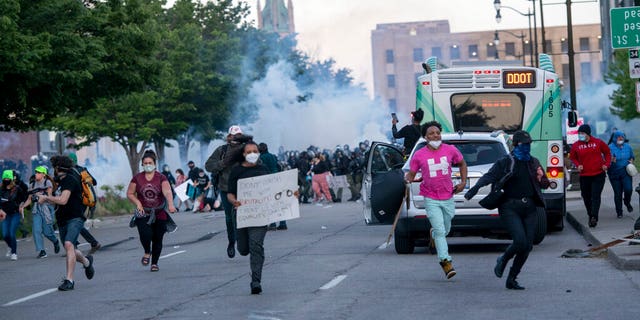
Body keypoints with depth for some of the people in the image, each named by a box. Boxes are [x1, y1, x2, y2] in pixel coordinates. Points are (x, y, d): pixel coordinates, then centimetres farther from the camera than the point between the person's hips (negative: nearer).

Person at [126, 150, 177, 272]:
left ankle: (154, 263, 21)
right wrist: (138, 203, -10)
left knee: (157, 239, 4)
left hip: (159, 214, 0)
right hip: (143, 213, 0)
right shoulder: (137, 178, 2)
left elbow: (167, 191, -18)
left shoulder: (161, 178, -3)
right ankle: (147, 252, 10)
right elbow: (130, 194, 8)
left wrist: (170, 204, -36)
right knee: (145, 235, -21)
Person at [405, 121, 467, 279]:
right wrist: (408, 179, -19)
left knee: (445, 230, 14)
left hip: (448, 197, 3)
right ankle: (446, 262, -9)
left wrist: (463, 182, 8)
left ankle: (433, 233, 50)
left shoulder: (450, 150, 0)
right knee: (440, 231, -11)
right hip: (431, 199, -3)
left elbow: (462, 163, 17)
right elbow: (411, 174, 4)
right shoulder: (419, 155, -5)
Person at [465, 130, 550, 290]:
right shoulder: (505, 162, 0)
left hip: (529, 208, 5)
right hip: (510, 208, -5)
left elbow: (545, 184, 23)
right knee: (520, 241, -19)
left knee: (527, 245, 0)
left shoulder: (533, 163, 16)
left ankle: (511, 279, 13)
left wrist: (542, 180, -2)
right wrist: (473, 189, -29)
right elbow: (489, 176, -12)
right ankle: (503, 260, 13)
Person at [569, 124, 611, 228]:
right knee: (586, 197, 7)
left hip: (598, 175, -2)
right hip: (584, 176, 3)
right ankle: (591, 216, 23)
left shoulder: (598, 143, -2)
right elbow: (573, 157, 16)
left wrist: (606, 164, 2)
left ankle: (594, 217, -21)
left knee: (595, 196, -12)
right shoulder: (576, 145, 1)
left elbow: (607, 152, 14)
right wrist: (578, 165, -2)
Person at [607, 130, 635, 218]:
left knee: (628, 189, -15)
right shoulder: (610, 148, -7)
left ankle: (627, 203, 17)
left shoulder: (628, 147, 5)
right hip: (614, 173, -2)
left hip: (626, 172, 2)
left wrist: (631, 160, -1)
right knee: (617, 193, 1)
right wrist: (611, 161, -27)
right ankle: (619, 212, 16)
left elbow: (632, 156, 21)